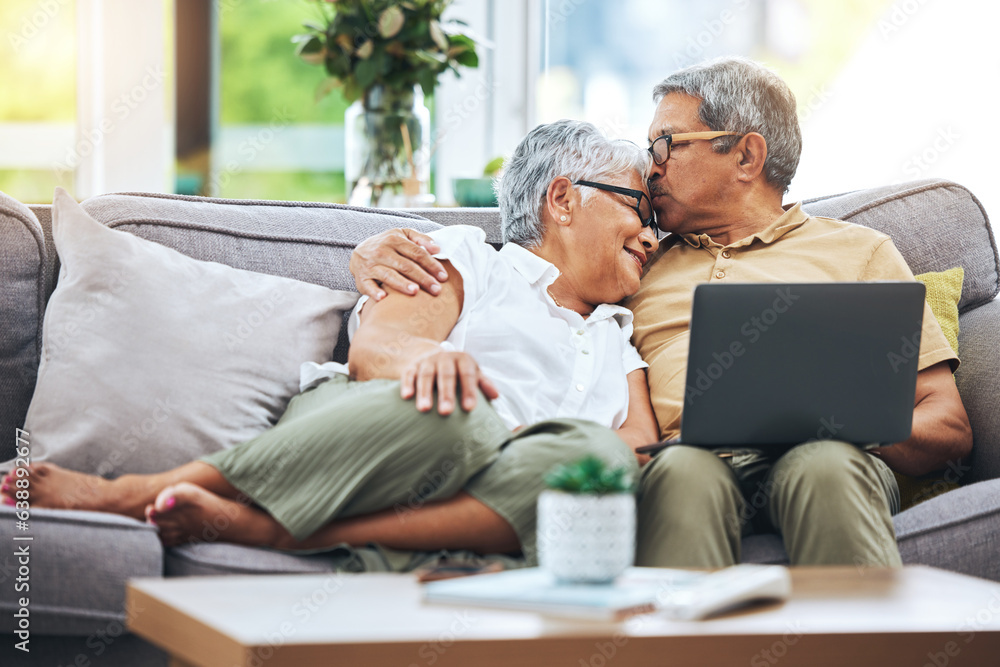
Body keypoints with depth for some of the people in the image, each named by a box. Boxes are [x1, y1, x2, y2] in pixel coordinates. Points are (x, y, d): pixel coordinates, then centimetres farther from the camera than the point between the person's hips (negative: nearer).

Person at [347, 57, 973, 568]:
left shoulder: (860, 251, 24)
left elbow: (950, 426, 15)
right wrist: (382, 252, 7)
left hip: (813, 453, -1)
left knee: (826, 467, -37)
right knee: (683, 469, -36)